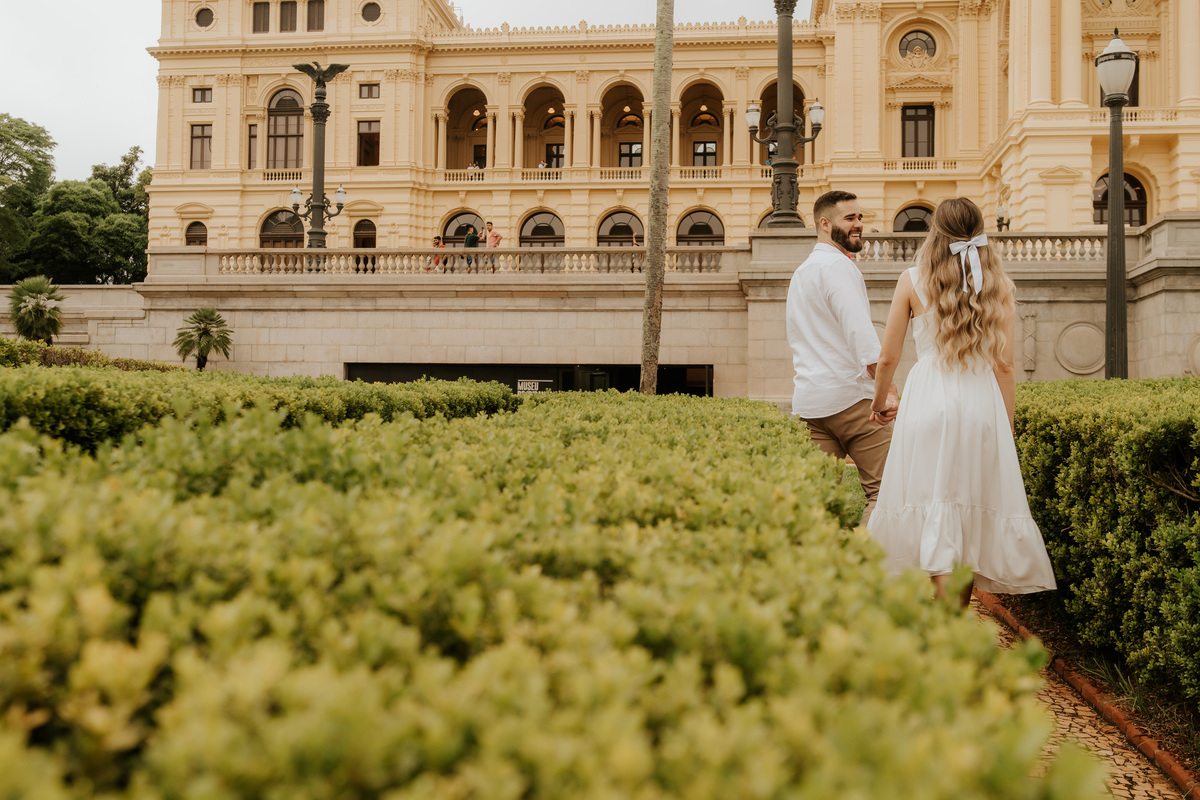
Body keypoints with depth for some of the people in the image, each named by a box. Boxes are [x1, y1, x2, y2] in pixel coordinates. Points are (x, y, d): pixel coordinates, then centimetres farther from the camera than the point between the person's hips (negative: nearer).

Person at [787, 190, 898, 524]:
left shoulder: (800, 272, 23)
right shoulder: (837, 265, -7)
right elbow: (861, 332, -19)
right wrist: (888, 389, -23)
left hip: (808, 400, 9)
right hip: (850, 395, -9)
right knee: (884, 490, -6)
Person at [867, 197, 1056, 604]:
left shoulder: (913, 280, 1)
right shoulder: (997, 284, 5)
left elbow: (888, 357, 4)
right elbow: (1004, 365, 3)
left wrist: (879, 398, 22)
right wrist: (1006, 428, 12)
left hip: (929, 399, -2)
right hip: (982, 402, 2)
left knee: (933, 513, -1)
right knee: (972, 509, 13)